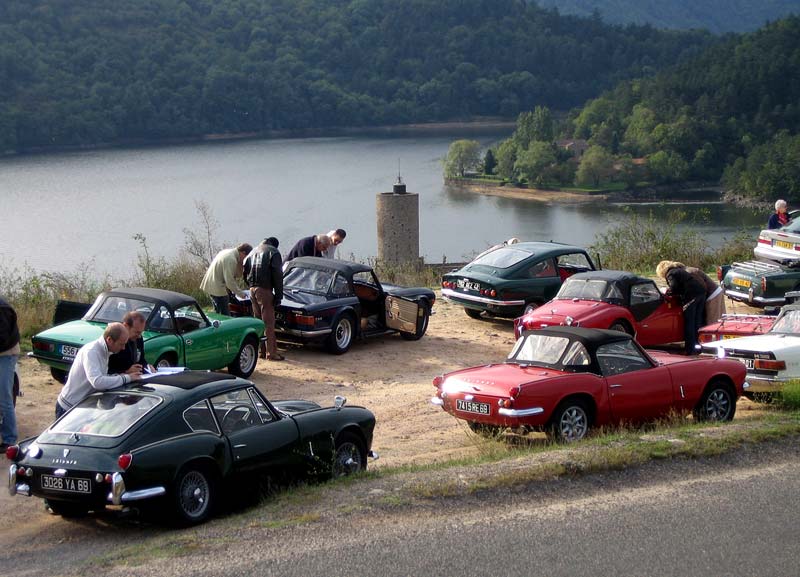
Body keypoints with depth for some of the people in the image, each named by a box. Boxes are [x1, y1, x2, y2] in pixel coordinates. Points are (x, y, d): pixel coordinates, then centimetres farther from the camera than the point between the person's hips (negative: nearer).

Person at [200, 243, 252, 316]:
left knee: (218, 312, 17)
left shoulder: (227, 252, 11)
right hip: (217, 288, -10)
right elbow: (230, 281, -21)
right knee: (225, 315, -8)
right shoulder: (231, 259, -21)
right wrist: (240, 293, -12)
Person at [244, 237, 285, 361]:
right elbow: (277, 275, -9)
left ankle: (261, 351, 15)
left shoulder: (253, 252, 19)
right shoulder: (273, 252, -2)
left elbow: (245, 271, 19)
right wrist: (278, 295, -9)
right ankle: (271, 353, -7)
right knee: (268, 322, -5)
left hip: (252, 289, 7)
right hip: (264, 289, -7)